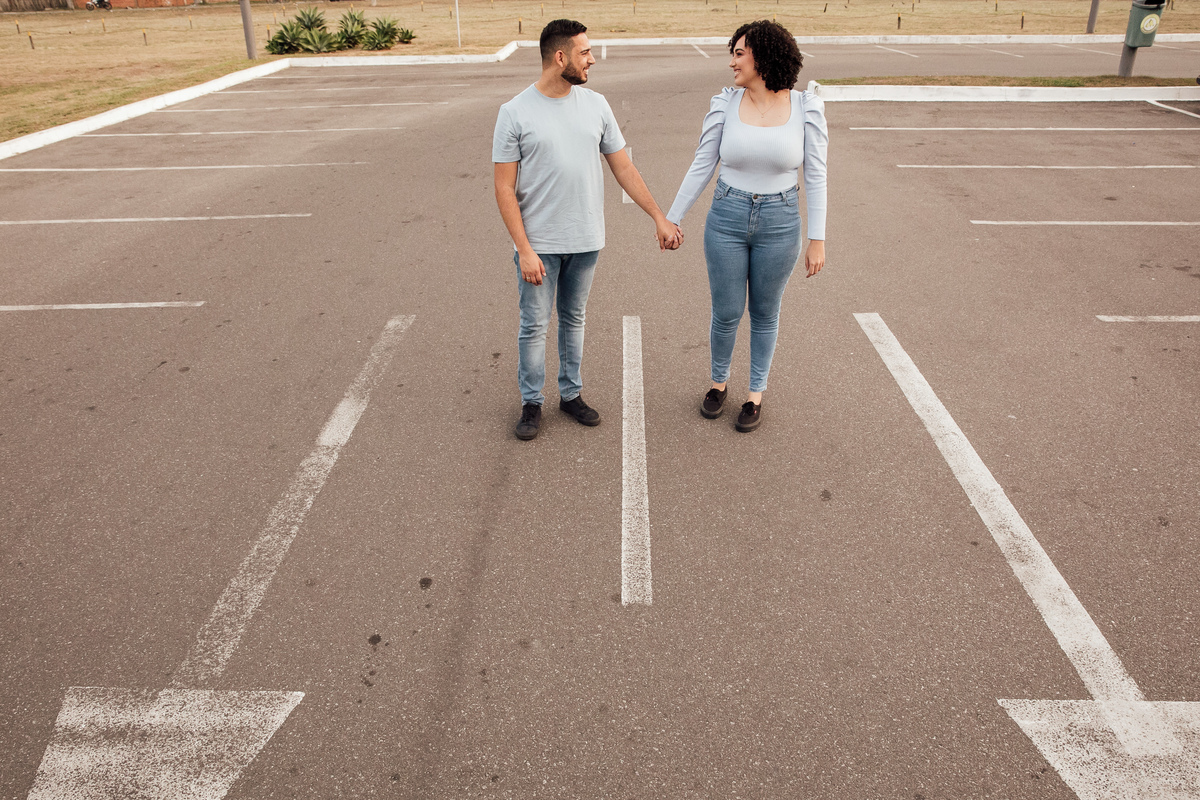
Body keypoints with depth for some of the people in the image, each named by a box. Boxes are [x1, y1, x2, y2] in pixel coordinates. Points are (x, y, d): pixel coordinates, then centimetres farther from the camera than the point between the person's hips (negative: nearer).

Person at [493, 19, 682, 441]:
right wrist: (525, 250, -15)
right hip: (539, 245, -3)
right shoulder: (515, 113, -10)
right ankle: (531, 403, 22)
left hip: (586, 241, 4)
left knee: (573, 320, 16)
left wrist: (660, 218, 4)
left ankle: (571, 394, 31)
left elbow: (624, 168, 7)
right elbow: (505, 189, -10)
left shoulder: (596, 105, 2)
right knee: (534, 326, 6)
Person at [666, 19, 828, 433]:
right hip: (726, 220, 1)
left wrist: (817, 240, -7)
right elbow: (701, 167, 2)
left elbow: (815, 176, -5)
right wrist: (671, 219, 2)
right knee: (726, 313, 8)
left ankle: (756, 393, 31)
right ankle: (719, 382, 35)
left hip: (779, 224, -1)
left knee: (765, 313, 13)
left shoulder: (806, 108, -7)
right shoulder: (725, 104, -5)